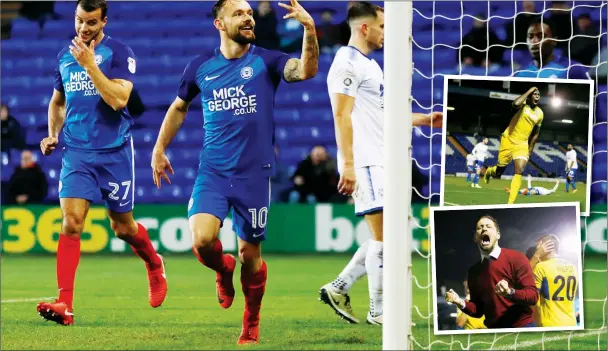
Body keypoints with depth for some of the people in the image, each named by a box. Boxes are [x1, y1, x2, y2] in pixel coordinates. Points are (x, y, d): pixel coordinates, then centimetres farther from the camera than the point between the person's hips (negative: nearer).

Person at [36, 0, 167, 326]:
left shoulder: (119, 53, -7)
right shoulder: (64, 57, 9)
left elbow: (119, 99, -21)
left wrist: (89, 64, -23)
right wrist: (52, 134, 8)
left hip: (114, 152, -3)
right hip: (76, 152, 3)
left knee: (123, 227, 10)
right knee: (71, 222, -14)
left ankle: (155, 265, 42)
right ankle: (64, 304, -19)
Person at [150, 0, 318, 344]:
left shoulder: (266, 61, -3)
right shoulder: (200, 67, 4)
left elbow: (306, 70, -22)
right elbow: (179, 107, 22)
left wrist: (310, 29, -36)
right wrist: (159, 149, 20)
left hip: (254, 174, -1)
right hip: (212, 173, 1)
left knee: (250, 254, 5)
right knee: (202, 240, -19)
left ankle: (251, 325, 27)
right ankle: (223, 270, 17)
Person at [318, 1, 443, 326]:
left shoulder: (369, 65, 20)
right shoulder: (348, 63, -11)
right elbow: (342, 115, -17)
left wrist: (422, 119, 26)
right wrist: (347, 163, -22)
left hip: (381, 162, 10)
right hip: (365, 163, -10)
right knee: (383, 238, -7)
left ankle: (338, 288, 17)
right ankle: (378, 311, 0)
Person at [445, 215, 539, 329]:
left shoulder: (516, 258, -4)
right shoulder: (474, 271, 12)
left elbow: (533, 295, -10)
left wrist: (510, 292, -29)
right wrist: (461, 303, -4)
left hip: (521, 327, -4)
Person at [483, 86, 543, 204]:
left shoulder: (540, 113, 2)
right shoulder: (523, 104, -12)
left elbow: (535, 134, 15)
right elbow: (515, 104, -40)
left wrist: (530, 150, 14)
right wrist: (529, 91, -30)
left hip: (522, 144, 3)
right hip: (508, 140, -3)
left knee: (519, 171, -15)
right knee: (499, 172, 7)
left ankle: (510, 203, -14)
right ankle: (489, 171, 46)